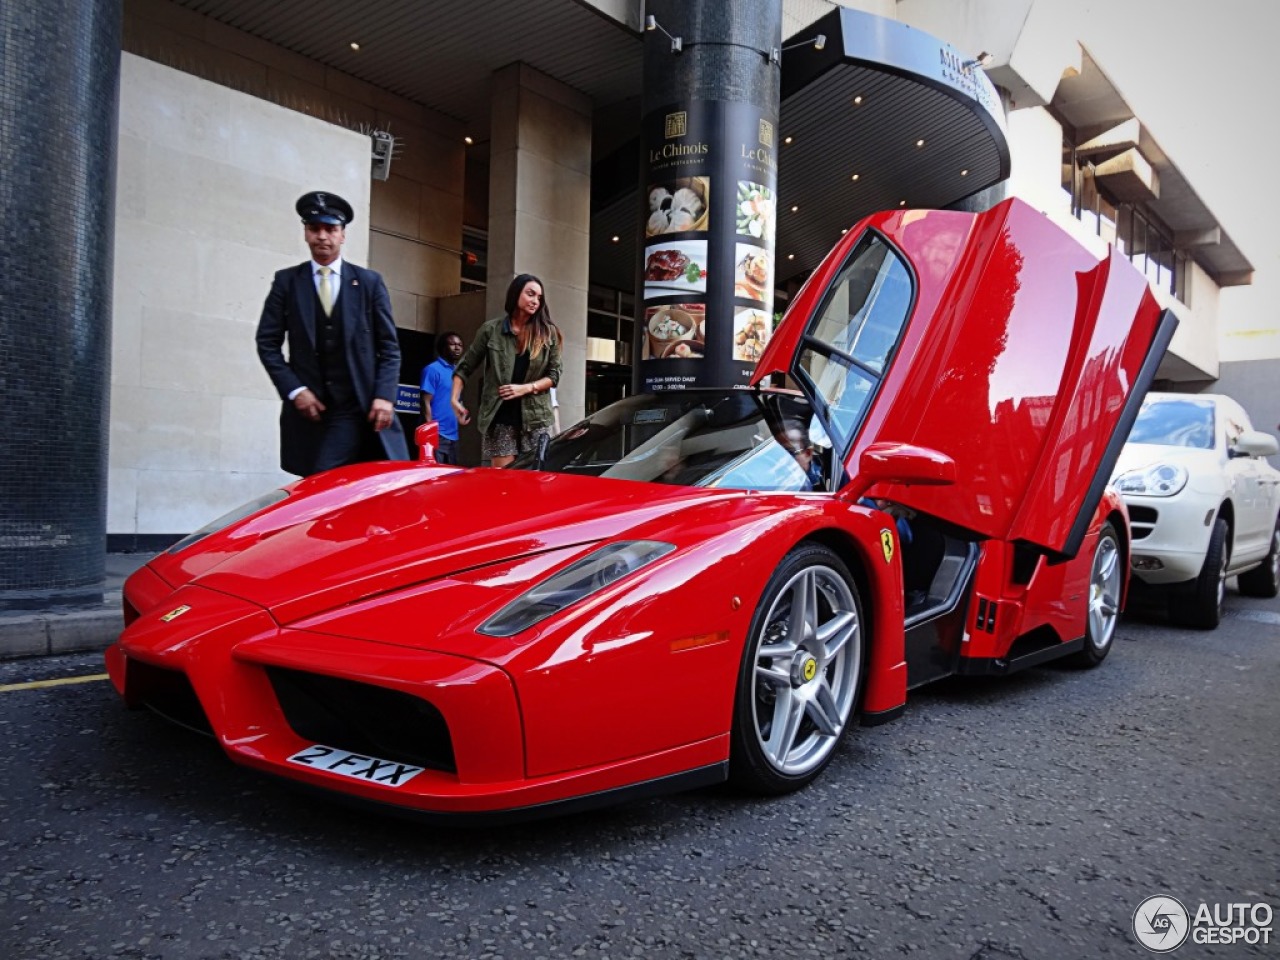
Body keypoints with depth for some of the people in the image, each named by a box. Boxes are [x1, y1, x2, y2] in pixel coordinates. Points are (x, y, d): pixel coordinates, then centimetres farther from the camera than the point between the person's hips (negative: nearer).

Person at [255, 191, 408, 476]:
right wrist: (294, 390, -4)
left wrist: (384, 395, -6)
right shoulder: (286, 281, 10)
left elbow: (389, 346, 6)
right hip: (310, 409, 0)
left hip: (363, 409, 0)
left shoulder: (369, 282, 9)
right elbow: (267, 343, 8)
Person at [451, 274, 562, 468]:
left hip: (535, 417, 1)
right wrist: (455, 399, -4)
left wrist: (526, 388, -10)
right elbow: (465, 367, 8)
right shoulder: (491, 329, 2)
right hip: (500, 417, -1)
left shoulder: (548, 332, 5)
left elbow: (554, 374, 5)